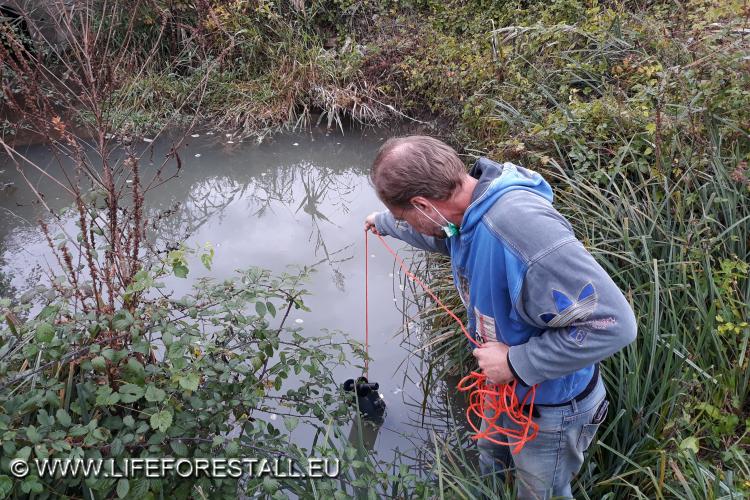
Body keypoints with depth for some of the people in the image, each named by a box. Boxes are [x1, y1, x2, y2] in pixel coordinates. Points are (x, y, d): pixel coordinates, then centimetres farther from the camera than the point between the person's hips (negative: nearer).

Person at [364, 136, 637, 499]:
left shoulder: (523, 230, -42)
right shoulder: (468, 204, -12)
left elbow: (614, 324, -38)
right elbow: (438, 235, 16)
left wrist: (515, 362, -31)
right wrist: (384, 222, 32)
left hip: (549, 408, -8)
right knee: (492, 466, 34)